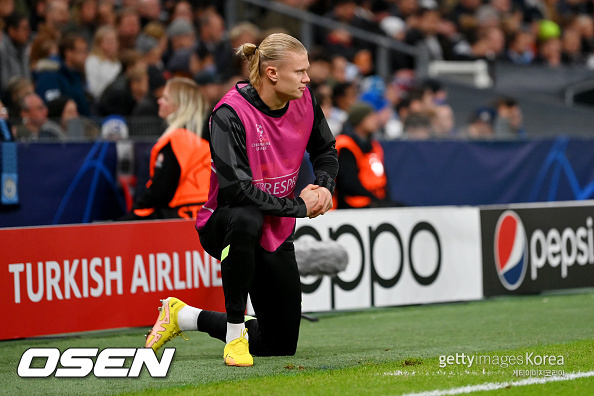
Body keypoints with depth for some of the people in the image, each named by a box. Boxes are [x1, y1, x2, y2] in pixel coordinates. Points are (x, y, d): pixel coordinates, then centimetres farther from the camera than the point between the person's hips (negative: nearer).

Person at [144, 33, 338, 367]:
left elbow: (326, 150, 13)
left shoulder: (303, 101, -6)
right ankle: (234, 330, -28)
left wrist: (324, 186, -8)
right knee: (245, 219, -46)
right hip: (222, 223, -6)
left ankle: (186, 317, 26)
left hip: (277, 232, 6)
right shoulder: (231, 114, -24)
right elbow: (236, 188, -32)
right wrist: (299, 206, -25)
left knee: (282, 346, 6)